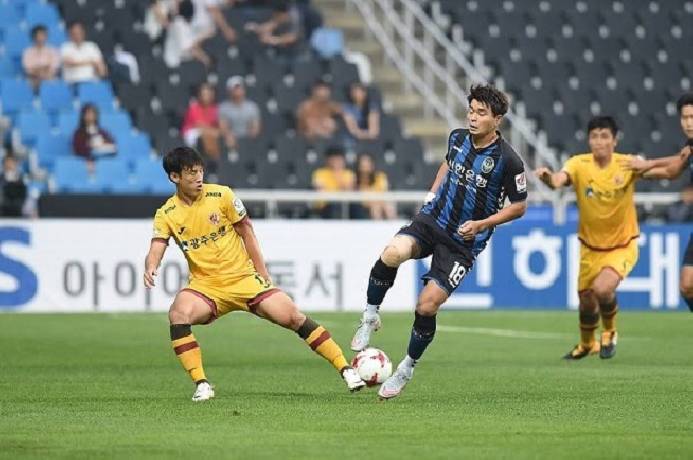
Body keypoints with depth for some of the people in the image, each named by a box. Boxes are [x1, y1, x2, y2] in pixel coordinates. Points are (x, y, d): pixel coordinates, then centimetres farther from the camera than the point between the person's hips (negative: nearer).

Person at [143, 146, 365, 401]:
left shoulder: (221, 195, -6)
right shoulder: (166, 215, -4)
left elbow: (246, 232, 2)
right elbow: (155, 251, -13)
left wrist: (263, 275, 1)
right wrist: (150, 268, -38)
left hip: (244, 279, 0)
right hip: (205, 285, 0)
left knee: (294, 317, -11)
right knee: (178, 314, -31)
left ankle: (346, 370, 0)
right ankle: (201, 385, -23)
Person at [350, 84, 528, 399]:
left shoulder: (508, 161, -15)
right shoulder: (457, 138, 0)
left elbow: (519, 207, -4)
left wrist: (481, 224, -14)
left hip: (464, 241, -3)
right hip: (432, 220, 3)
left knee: (427, 306, -11)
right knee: (392, 254, -30)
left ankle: (407, 369, 14)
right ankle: (370, 317, -8)